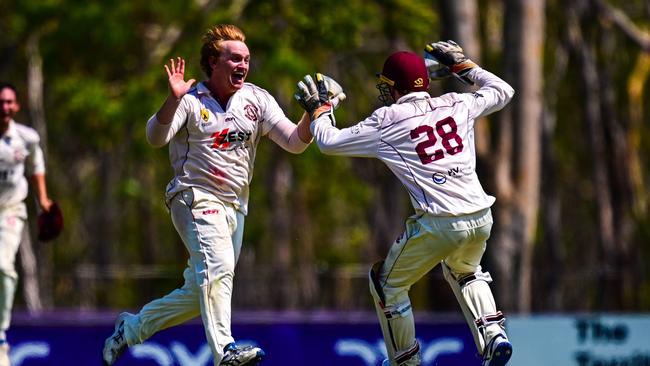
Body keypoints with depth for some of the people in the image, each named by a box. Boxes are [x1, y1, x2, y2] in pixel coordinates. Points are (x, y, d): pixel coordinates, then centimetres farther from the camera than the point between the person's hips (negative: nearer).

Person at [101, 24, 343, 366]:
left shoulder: (257, 99, 5)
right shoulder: (191, 100, -6)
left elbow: (294, 142, -2)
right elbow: (156, 137, -20)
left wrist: (311, 115, -22)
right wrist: (174, 99, -36)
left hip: (235, 207, 6)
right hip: (196, 198, -6)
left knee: (199, 293, 10)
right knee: (218, 264, -31)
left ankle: (131, 328, 29)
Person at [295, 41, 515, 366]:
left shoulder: (386, 122, 1)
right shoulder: (457, 105, 11)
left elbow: (328, 141, 10)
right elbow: (502, 91, 29)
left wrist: (319, 107, 27)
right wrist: (462, 65, 35)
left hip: (439, 223, -5)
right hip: (481, 218, 5)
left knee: (388, 283, 18)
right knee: (463, 272, 35)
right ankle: (492, 335, 14)